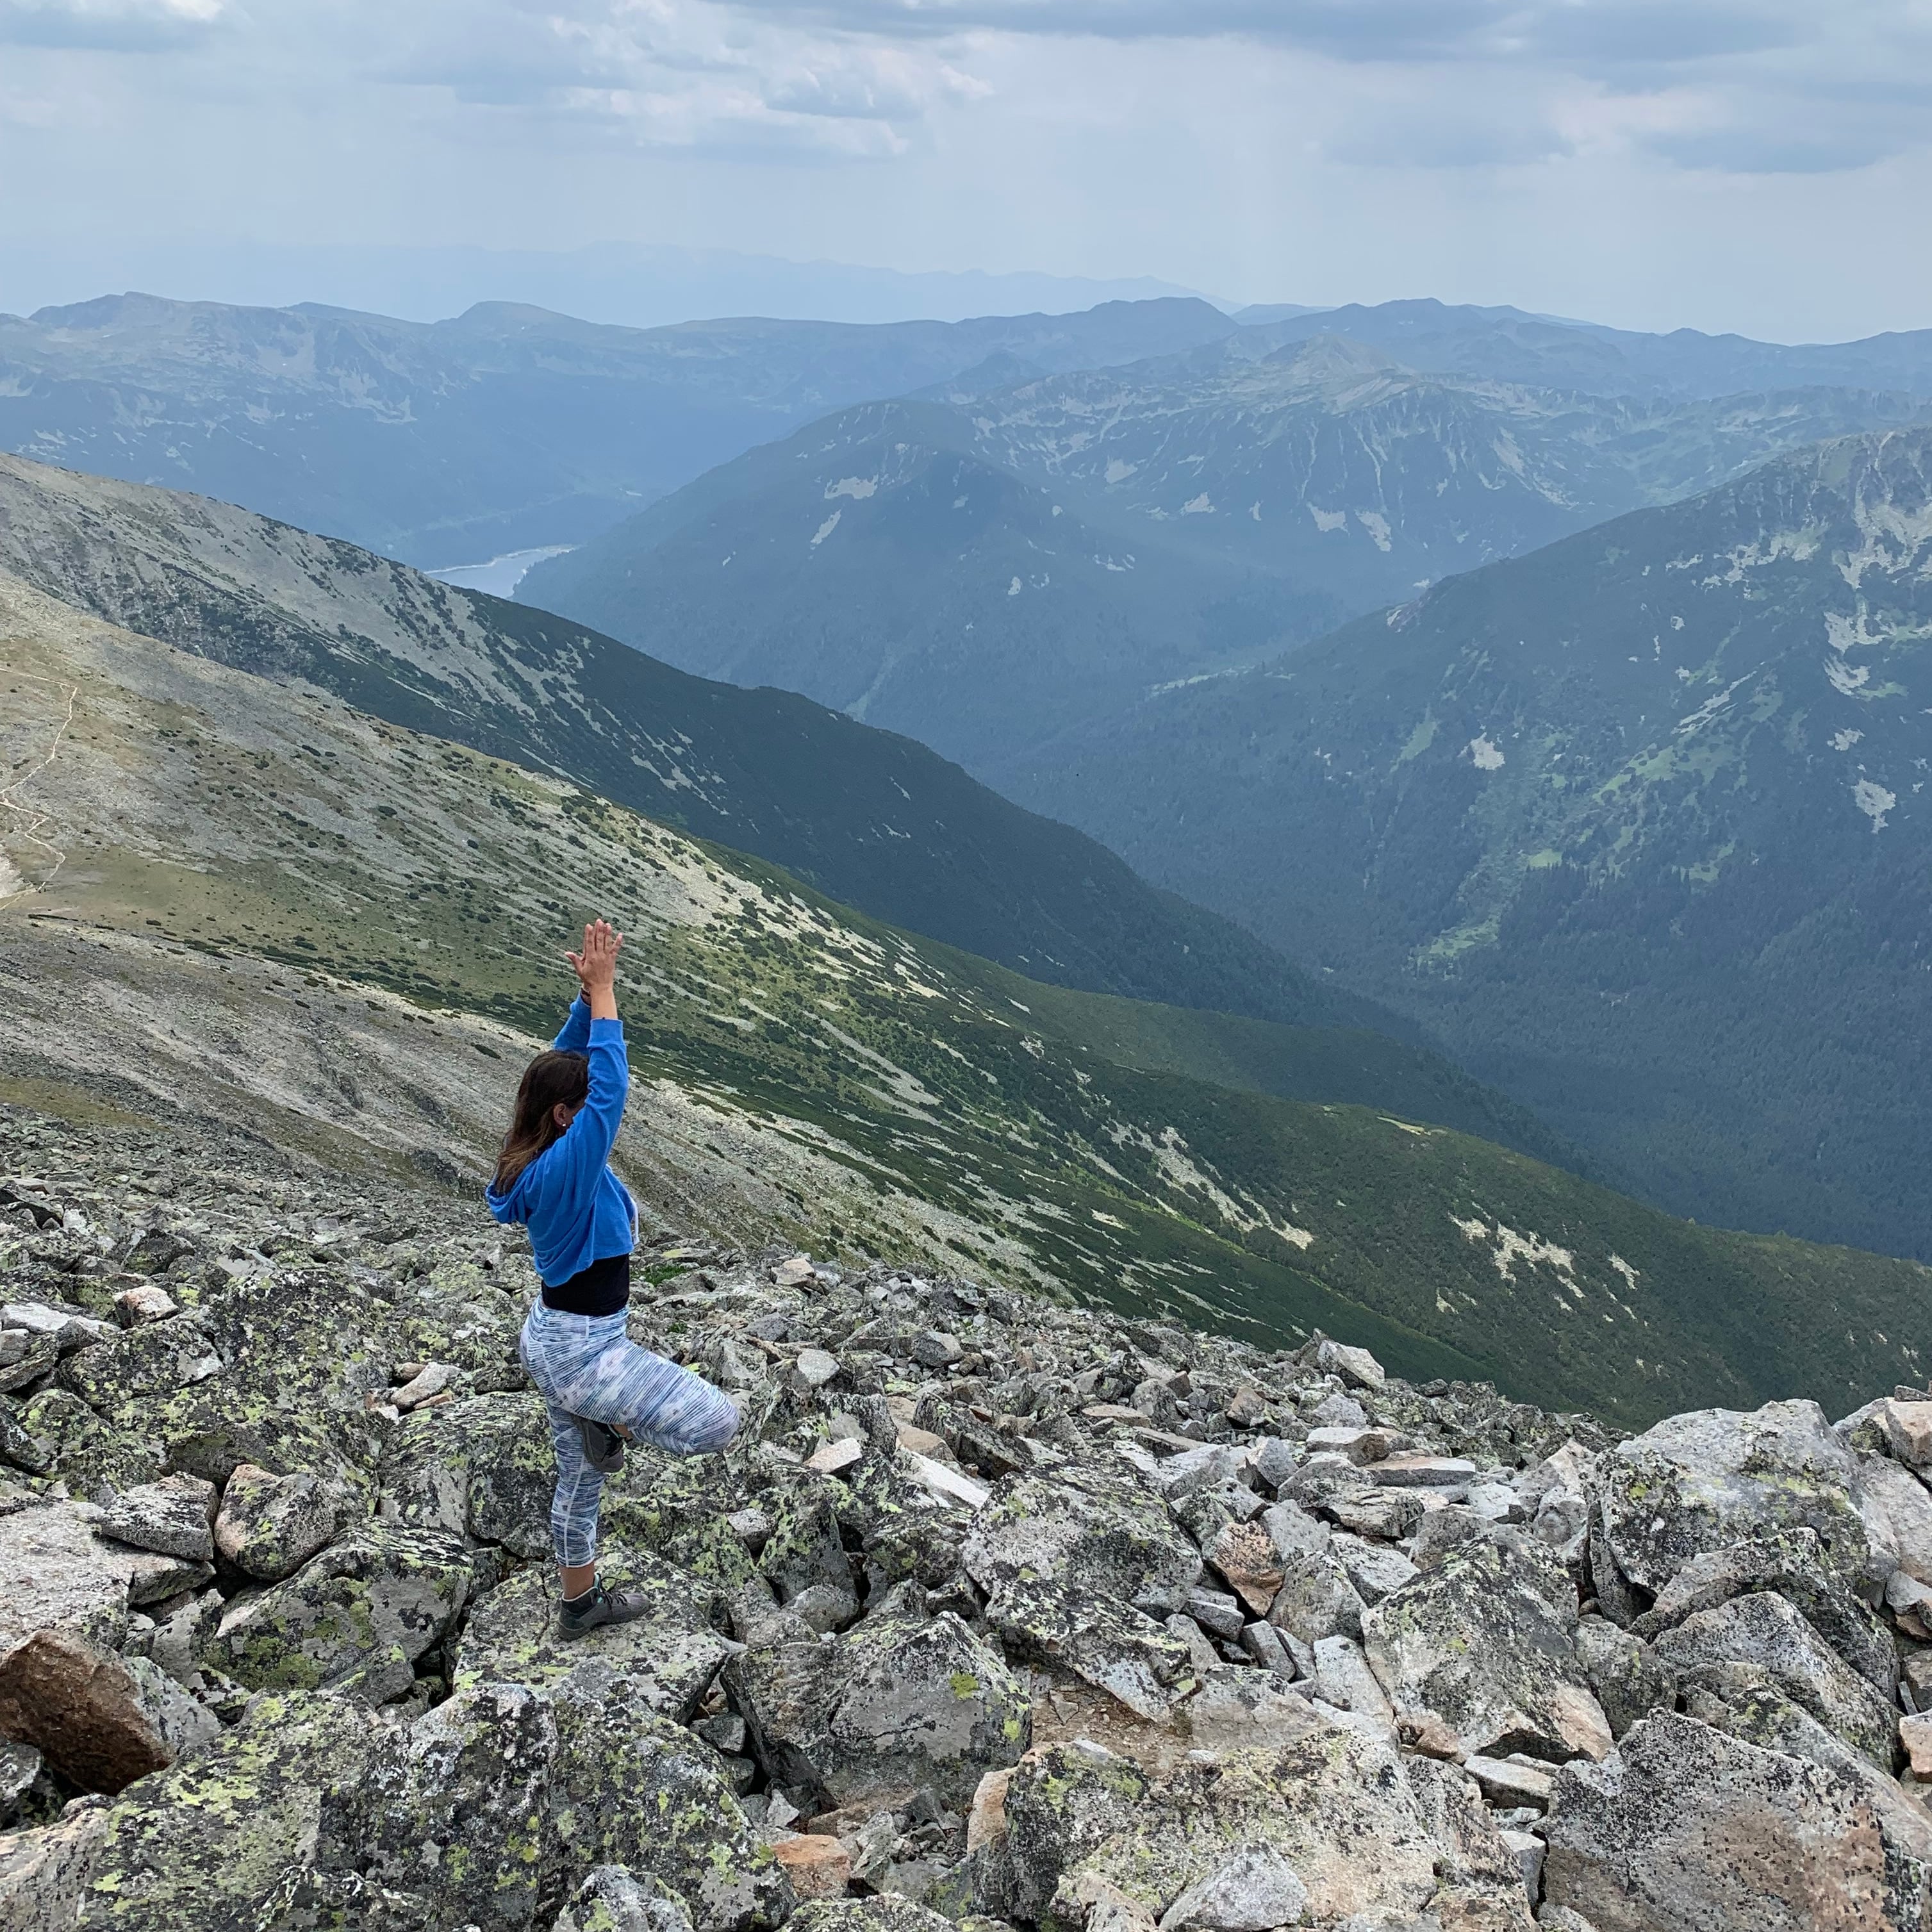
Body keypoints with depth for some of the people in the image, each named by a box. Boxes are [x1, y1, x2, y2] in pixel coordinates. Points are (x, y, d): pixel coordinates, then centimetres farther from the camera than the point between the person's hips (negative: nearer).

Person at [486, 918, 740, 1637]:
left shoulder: (536, 1155, -2)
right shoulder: (567, 1166, -28)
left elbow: (572, 1063, 3)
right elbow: (611, 1084, -34)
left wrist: (589, 993, -10)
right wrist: (602, 989, -28)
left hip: (552, 1337, 10)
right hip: (585, 1352, -10)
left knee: (579, 1478, 25)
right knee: (718, 1422, -7)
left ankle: (581, 1604, 40)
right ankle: (611, 1421, 12)